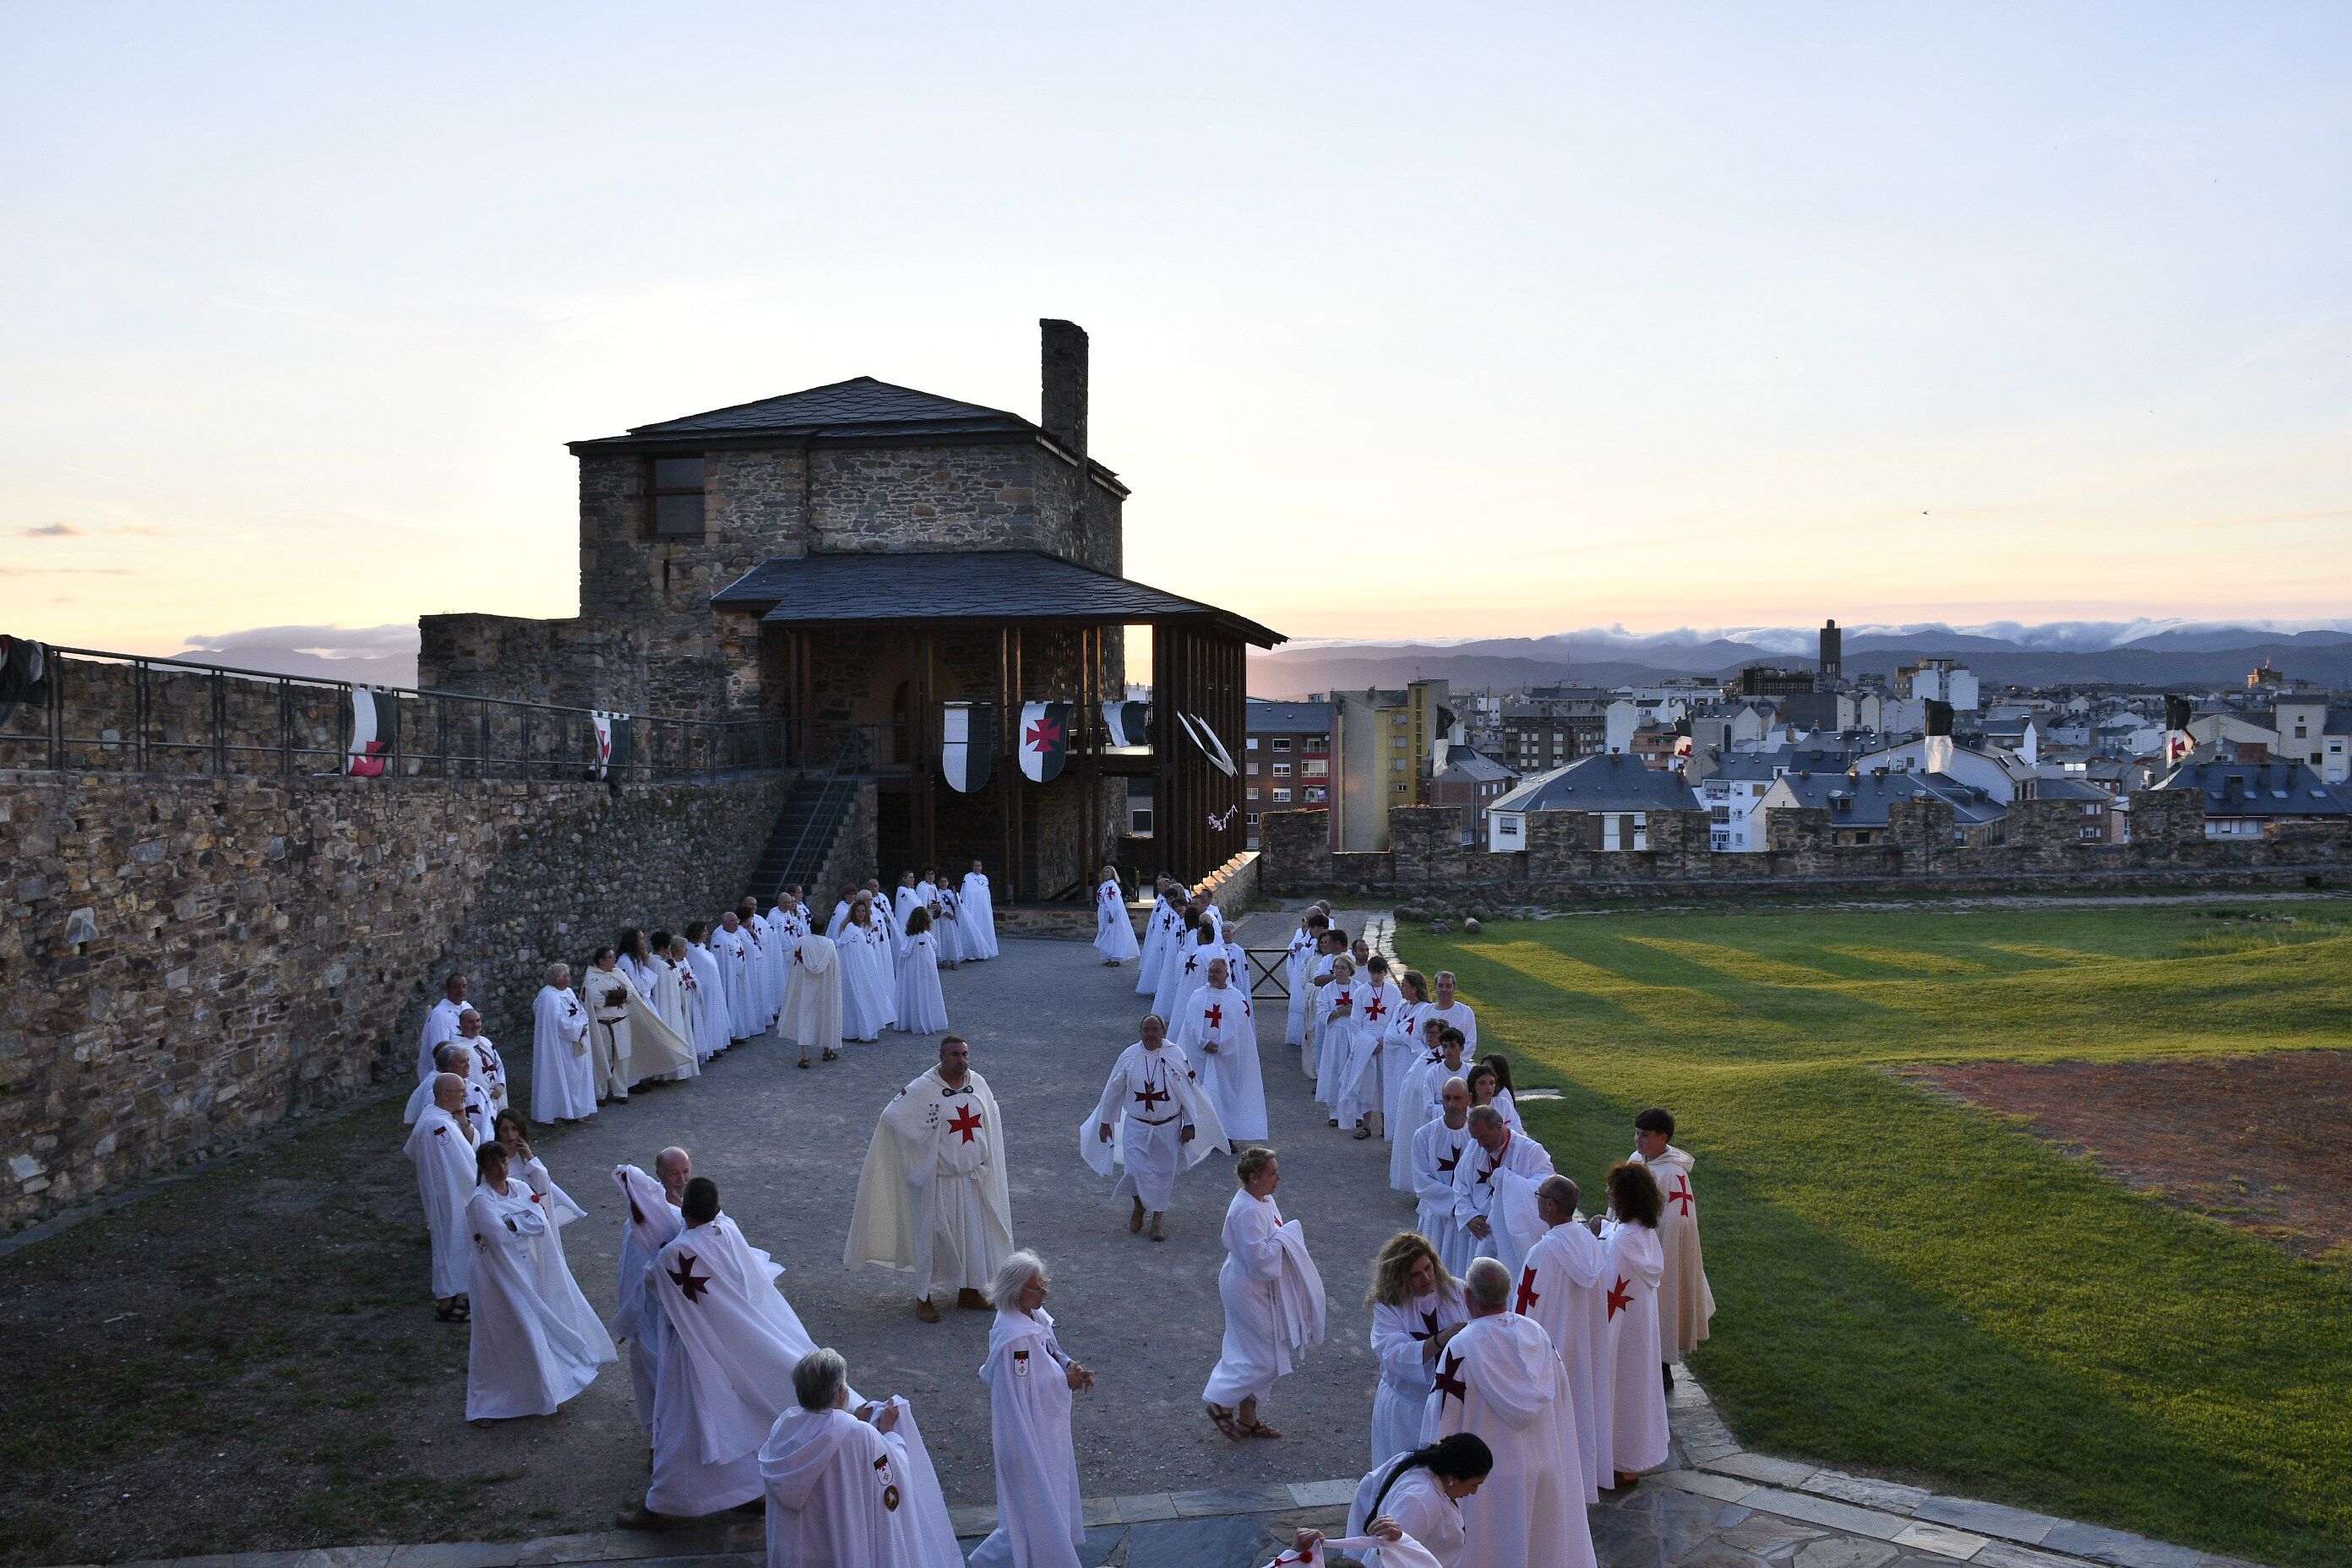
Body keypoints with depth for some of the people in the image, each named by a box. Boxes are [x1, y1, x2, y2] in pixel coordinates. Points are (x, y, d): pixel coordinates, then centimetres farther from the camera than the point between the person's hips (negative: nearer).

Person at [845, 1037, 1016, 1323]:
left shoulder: (978, 1083, -1)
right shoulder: (923, 1089, -18)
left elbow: (990, 1120, 16)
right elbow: (891, 1116, -15)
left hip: (973, 1178, 5)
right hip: (937, 1180, -5)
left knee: (973, 1232, 15)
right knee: (932, 1235, 6)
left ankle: (968, 1291, 33)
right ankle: (925, 1297, 21)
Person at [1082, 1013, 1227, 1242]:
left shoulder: (1176, 1056, -9)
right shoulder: (1129, 1056, -7)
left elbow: (1189, 1091, -2)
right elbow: (1113, 1092, 4)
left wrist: (1189, 1124, -2)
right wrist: (1105, 1122, 9)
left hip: (1168, 1128, 0)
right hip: (1136, 1127, 0)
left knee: (1164, 1172, 7)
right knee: (1136, 1170, -7)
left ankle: (1158, 1219, 26)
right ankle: (1139, 1207, 25)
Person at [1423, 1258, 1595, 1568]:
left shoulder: (1461, 1348, -22)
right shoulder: (1537, 1334, -6)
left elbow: (1445, 1417, -16)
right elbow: (1561, 1400, 5)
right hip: (1548, 1468, 5)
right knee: (1545, 1543, 21)